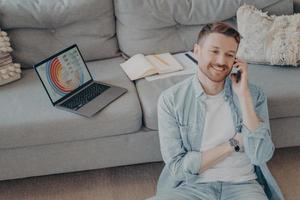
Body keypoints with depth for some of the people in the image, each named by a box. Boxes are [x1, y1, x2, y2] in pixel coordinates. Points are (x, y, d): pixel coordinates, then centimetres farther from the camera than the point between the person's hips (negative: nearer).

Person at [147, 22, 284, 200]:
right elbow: (177, 167, -8)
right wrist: (234, 143, -10)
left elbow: (260, 156, -11)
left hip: (242, 185, 1)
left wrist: (243, 95, -15)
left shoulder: (253, 94, 0)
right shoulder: (170, 99, -5)